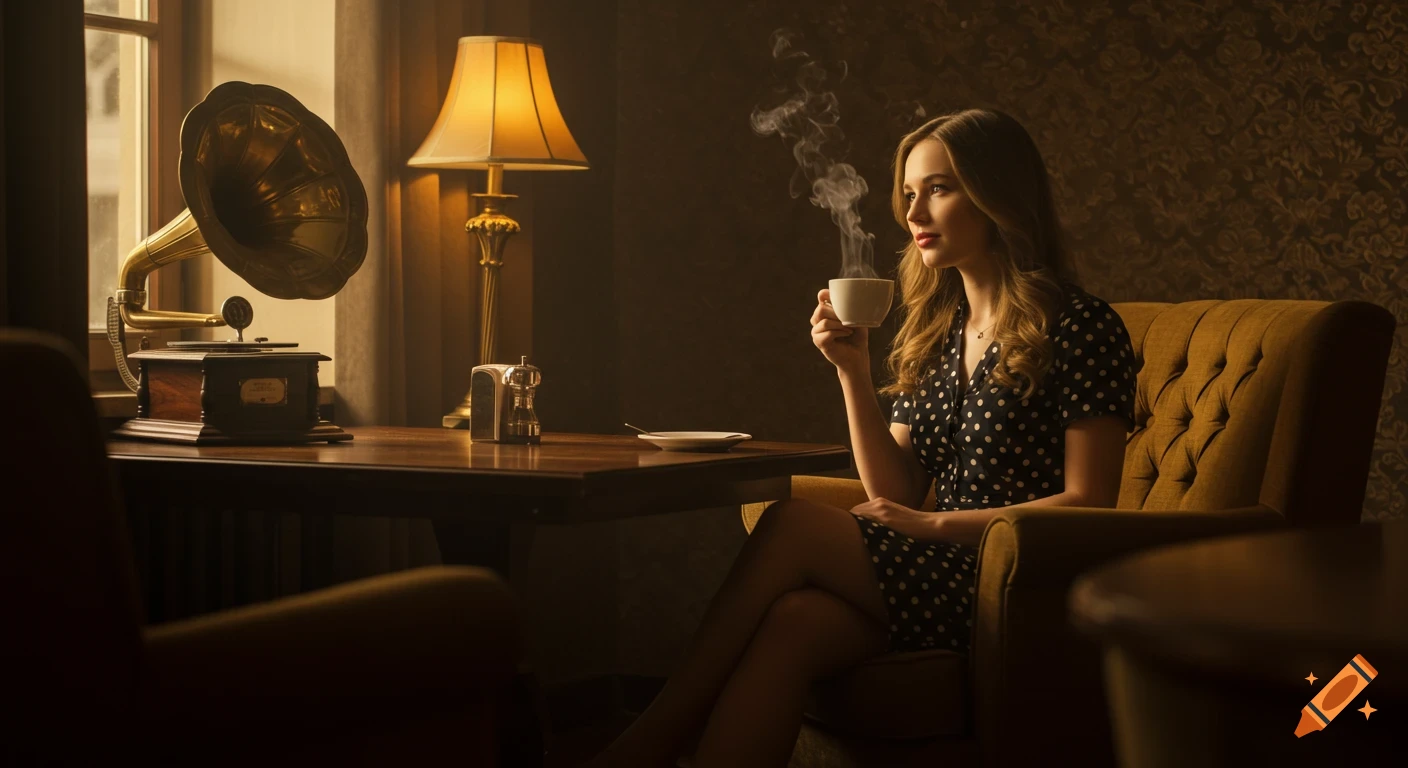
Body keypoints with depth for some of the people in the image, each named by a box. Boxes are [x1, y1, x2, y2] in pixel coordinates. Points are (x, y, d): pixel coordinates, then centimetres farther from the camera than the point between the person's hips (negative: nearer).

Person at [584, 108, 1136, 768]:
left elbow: (1088, 503, -9)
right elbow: (895, 496, 12)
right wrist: (854, 374, 0)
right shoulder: (935, 332, 17)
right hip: (939, 575, 6)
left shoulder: (1082, 328, -4)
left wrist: (937, 524, -12)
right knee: (791, 623, -29)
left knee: (793, 525, -24)